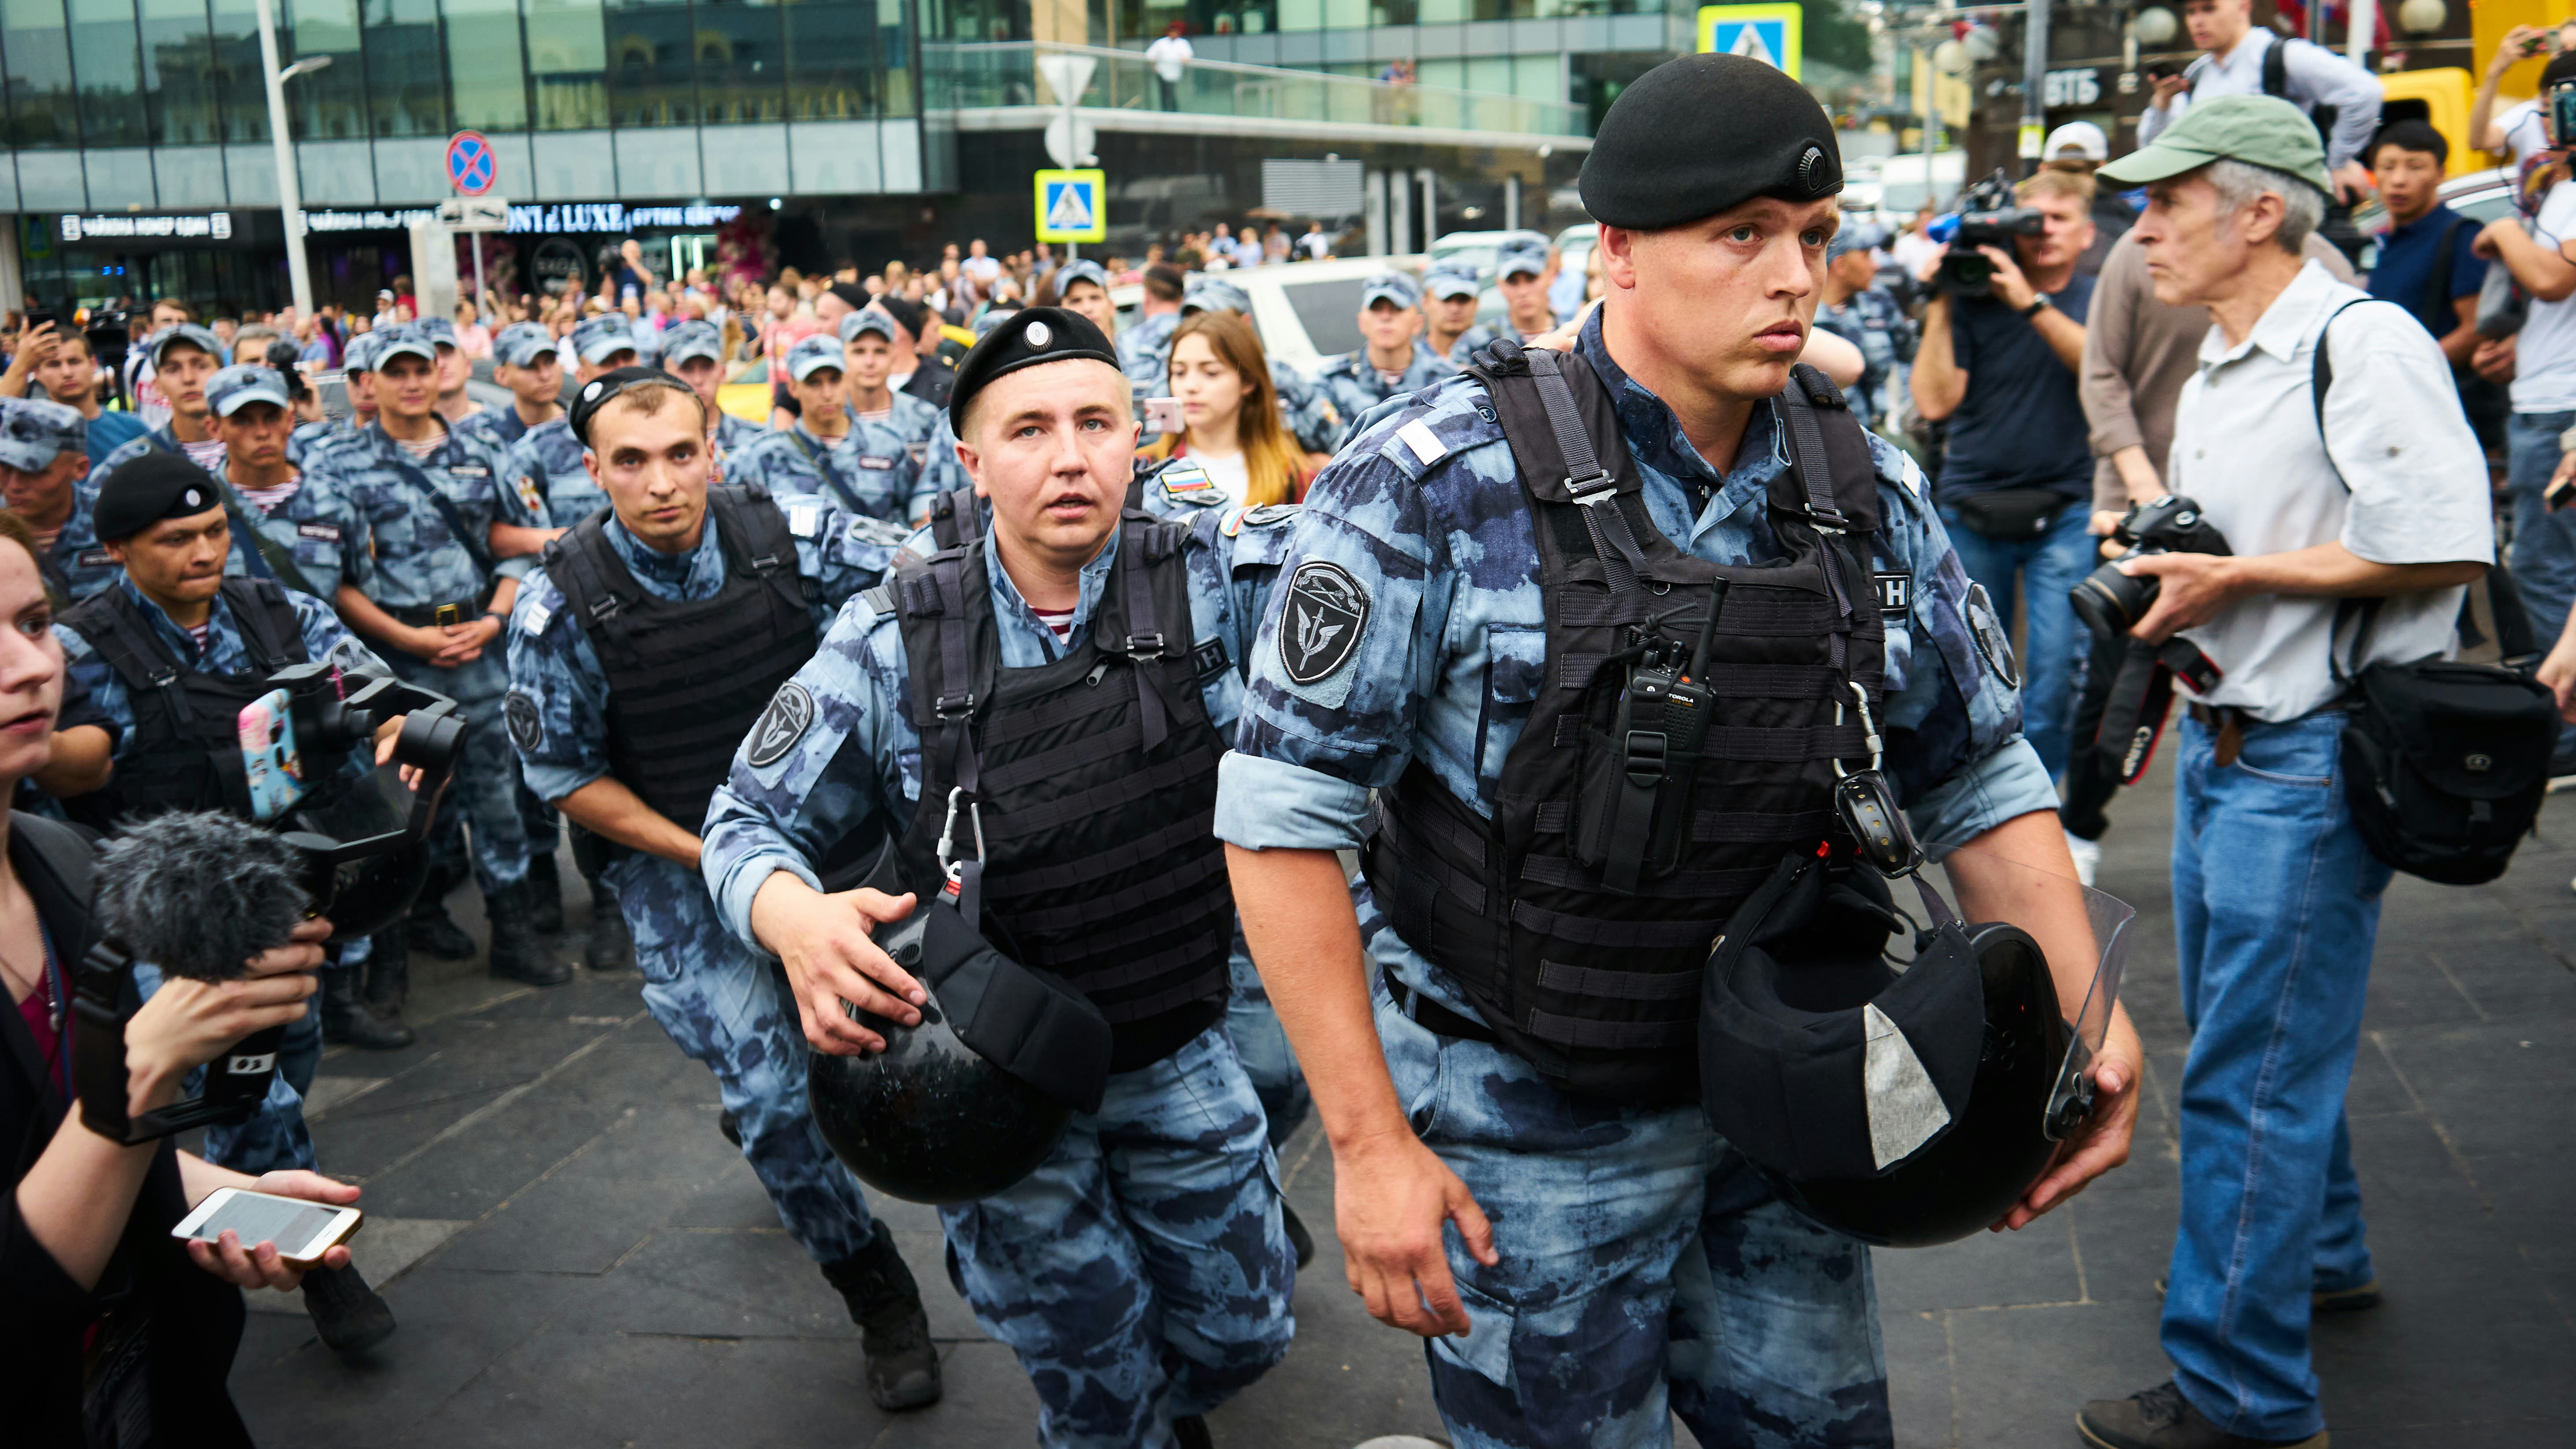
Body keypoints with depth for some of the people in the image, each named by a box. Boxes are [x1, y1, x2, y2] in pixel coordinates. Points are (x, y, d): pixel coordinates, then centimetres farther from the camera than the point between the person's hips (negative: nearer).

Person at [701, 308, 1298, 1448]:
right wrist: (793, 916, -28)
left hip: (1183, 1056, 2)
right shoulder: (895, 641, -13)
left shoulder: (1211, 580, -12)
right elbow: (749, 823, -6)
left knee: (1240, 1331, 20)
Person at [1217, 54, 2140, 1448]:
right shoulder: (1430, 486, -19)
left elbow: (1979, 773, 8)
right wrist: (1368, 1140, -17)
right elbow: (1282, 809, -17)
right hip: (1525, 1125, -5)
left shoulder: (1868, 493, -2)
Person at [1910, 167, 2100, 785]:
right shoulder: (1975, 299, 3)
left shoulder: (2096, 299, 6)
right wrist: (1939, 308, -11)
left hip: (2065, 510, 0)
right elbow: (1935, 401, -7)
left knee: (2057, 668, -7)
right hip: (1972, 508, 1)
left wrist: (2031, 303, -22)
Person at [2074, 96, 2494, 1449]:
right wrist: (2163, 576, 9)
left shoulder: (2365, 343, -16)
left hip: (2314, 759, -10)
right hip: (2219, 742, 10)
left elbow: (2446, 544, -23)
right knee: (2235, 1032, 21)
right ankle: (2317, 1256, 43)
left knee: (2253, 1074, -4)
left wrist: (2236, 576, -20)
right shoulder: (2210, 372, 13)